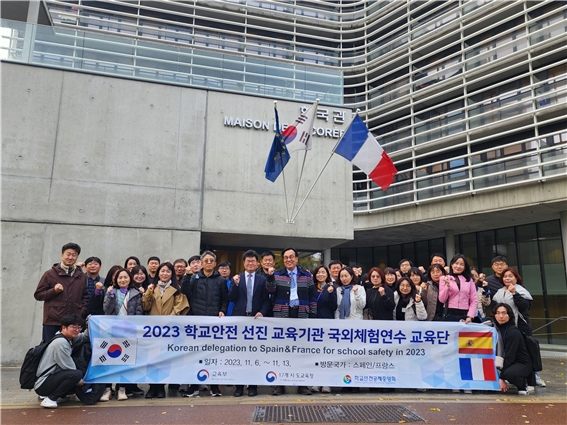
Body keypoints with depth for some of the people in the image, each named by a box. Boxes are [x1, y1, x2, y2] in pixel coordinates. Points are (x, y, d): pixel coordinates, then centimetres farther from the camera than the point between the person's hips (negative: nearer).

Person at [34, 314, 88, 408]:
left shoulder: (68, 338, 6)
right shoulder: (60, 342, -20)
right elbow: (69, 367, -18)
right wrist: (79, 381, -6)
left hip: (52, 377, 10)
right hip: (42, 385, -10)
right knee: (77, 374, -29)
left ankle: (59, 396, 13)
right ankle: (49, 399, -15)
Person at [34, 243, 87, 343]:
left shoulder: (81, 276, 13)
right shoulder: (50, 274, 4)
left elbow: (85, 296, 19)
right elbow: (38, 295, 5)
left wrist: (82, 313, 5)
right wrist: (54, 290, -11)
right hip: (52, 323, -2)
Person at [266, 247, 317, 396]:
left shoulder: (306, 275, 8)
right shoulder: (277, 275, 7)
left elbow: (313, 297, 8)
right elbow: (271, 289, -10)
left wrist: (313, 315, 2)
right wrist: (270, 276, -28)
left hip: (302, 316, 1)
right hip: (282, 316, 0)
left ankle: (302, 384, 15)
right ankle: (279, 384, 13)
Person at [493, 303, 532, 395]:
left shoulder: (513, 332, -22)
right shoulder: (496, 329, 0)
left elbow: (510, 356, -24)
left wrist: (501, 378, -23)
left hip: (522, 364, -7)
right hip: (506, 363, 7)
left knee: (509, 373, -38)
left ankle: (523, 384, -3)